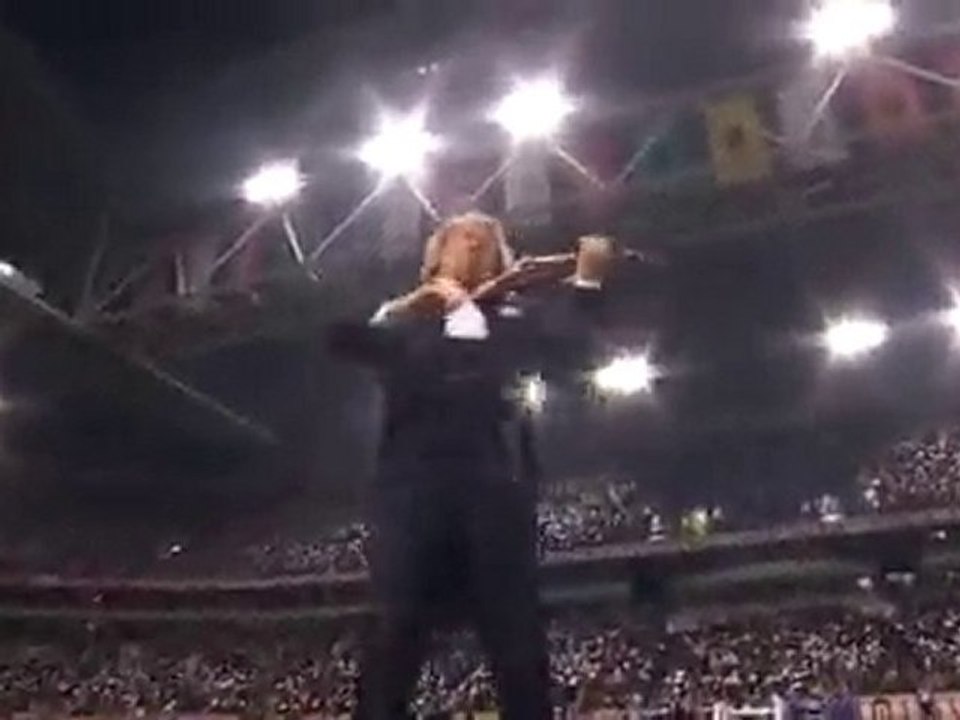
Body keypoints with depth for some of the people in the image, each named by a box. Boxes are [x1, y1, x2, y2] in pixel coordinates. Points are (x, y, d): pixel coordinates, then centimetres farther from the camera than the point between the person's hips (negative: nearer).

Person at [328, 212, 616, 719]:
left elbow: (567, 353, 6)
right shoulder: (402, 312, 23)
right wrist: (409, 305, -6)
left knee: (517, 633, -4)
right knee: (398, 627, -7)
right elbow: (343, 339, 5)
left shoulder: (513, 312, 23)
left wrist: (585, 281, -3)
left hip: (494, 476, 1)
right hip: (414, 474, 0)